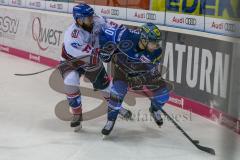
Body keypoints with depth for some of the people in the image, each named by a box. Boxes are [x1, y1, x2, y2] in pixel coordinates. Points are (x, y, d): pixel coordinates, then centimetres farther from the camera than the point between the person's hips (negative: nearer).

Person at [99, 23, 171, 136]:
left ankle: (155, 110, 34)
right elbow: (105, 33, -25)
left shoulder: (156, 52, -27)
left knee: (163, 93, -2)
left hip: (143, 72, 3)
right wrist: (105, 49, -23)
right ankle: (111, 120, -2)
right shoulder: (127, 37, -38)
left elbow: (152, 71, -13)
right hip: (122, 67, -3)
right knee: (118, 90, -26)